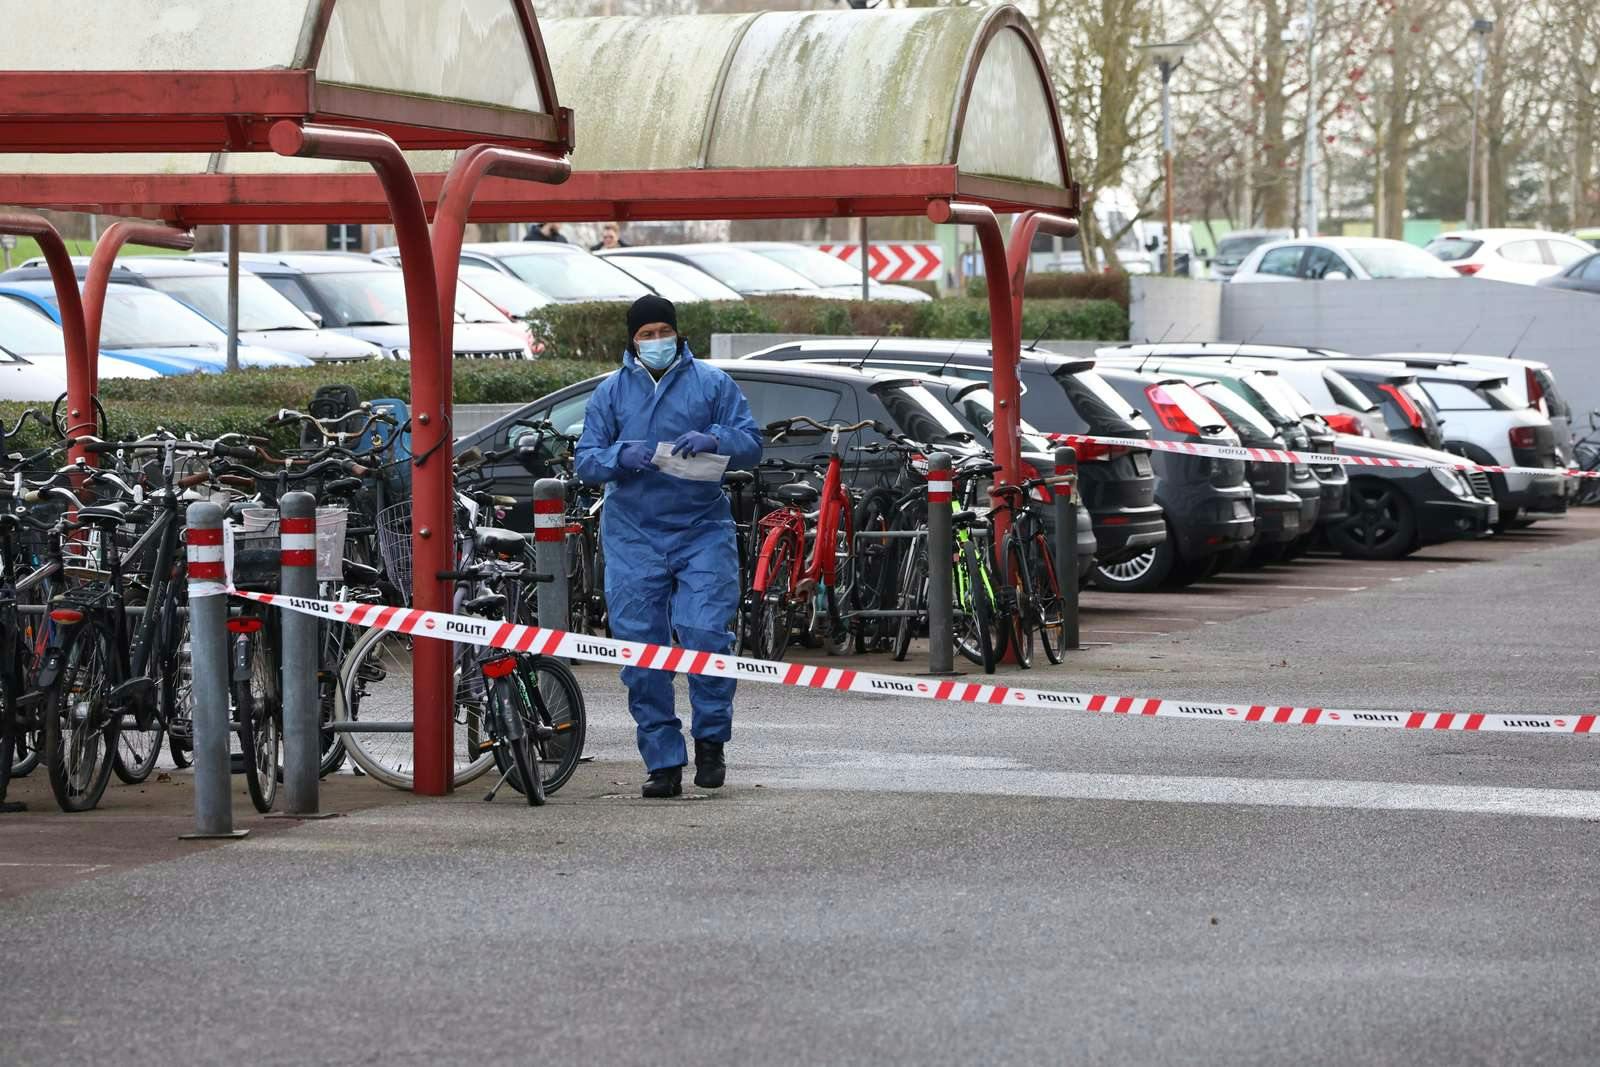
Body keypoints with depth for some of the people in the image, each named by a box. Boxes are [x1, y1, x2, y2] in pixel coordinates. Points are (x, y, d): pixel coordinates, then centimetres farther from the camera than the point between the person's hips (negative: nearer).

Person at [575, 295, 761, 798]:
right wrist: (620, 457, -15)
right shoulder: (611, 392, 10)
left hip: (702, 529, -2)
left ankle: (710, 739, 6)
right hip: (633, 535, 2)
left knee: (706, 633, -14)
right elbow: (585, 460, 7)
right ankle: (663, 762, 7)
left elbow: (751, 444, 4)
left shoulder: (712, 383, 7)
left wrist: (714, 441, -17)